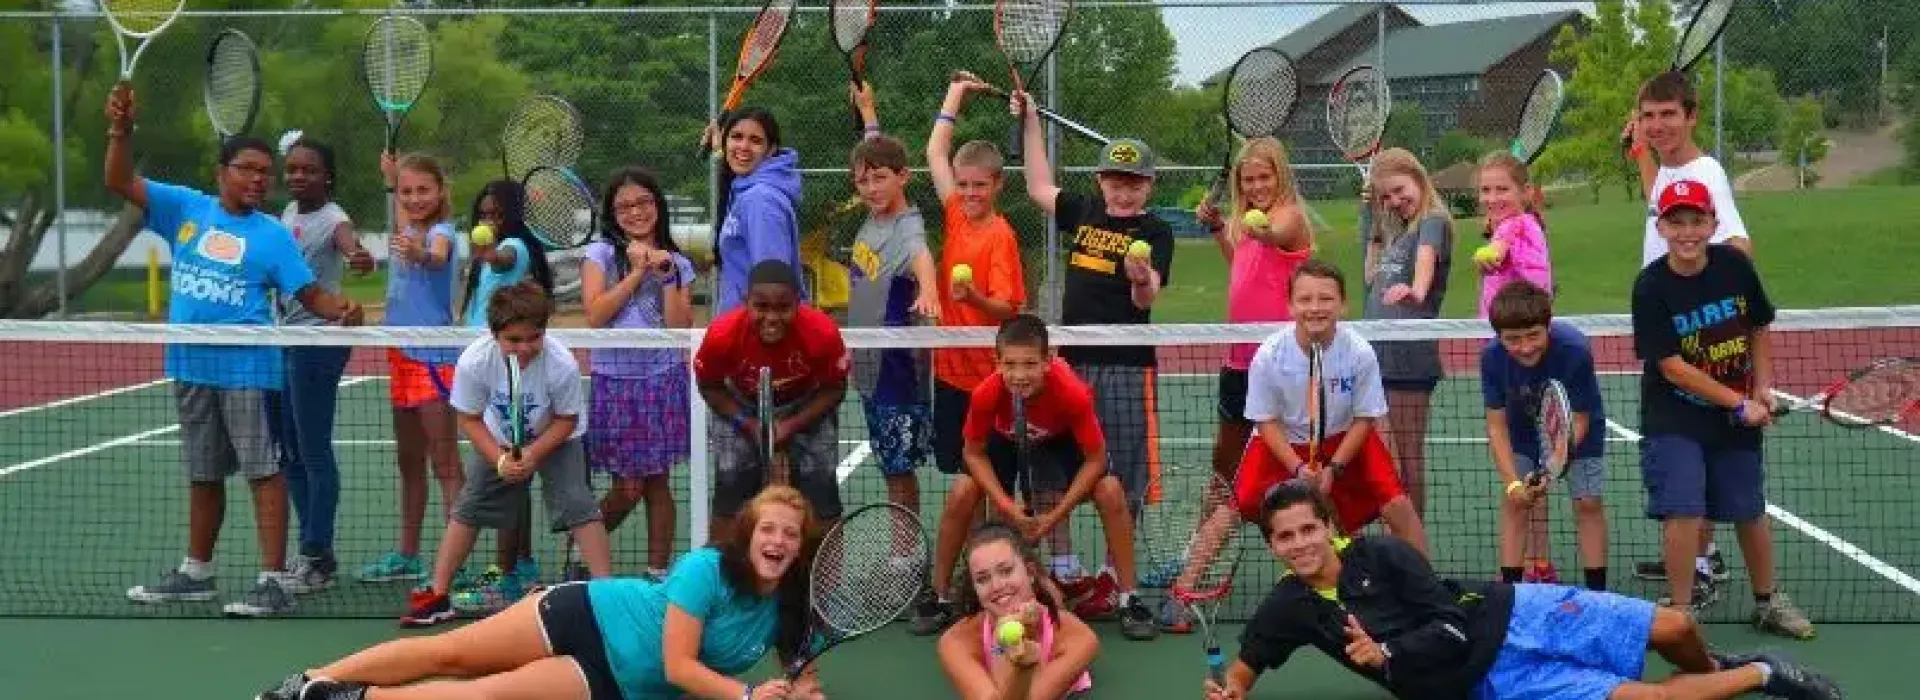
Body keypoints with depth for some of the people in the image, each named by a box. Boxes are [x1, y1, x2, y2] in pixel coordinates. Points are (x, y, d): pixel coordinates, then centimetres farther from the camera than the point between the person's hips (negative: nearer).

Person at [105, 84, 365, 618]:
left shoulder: (271, 234, -2)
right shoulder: (185, 208, 6)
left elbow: (310, 294, -6)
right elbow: (120, 182, 5)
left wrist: (343, 310, -26)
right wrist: (121, 130, -10)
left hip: (246, 366, -4)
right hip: (191, 364, 4)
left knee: (262, 470, -7)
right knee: (202, 472, 18)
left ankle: (274, 579, -5)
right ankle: (196, 573, 32)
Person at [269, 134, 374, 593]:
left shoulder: (333, 218, -15)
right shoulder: (287, 213, 10)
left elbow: (353, 246, -39)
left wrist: (362, 260, -57)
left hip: (317, 343, -9)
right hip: (283, 339, 9)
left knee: (313, 451, -3)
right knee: (289, 451, 14)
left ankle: (319, 559, 5)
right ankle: (310, 549, 25)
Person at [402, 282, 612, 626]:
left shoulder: (562, 363, -34)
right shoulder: (473, 361, -30)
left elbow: (567, 420, -18)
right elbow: (470, 420, -15)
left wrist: (532, 454, -30)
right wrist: (500, 459, -27)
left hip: (556, 439, -2)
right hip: (498, 441, 2)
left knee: (577, 506, -17)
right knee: (467, 507, 1)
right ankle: (438, 595, 13)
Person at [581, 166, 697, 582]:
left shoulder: (678, 263, 7)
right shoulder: (600, 253, 2)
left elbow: (681, 328, -3)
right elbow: (595, 315, -12)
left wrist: (667, 276, -10)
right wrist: (636, 272, -10)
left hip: (663, 379, 2)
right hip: (613, 380, -2)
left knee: (657, 483, 6)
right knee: (628, 488, -1)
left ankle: (658, 573, 15)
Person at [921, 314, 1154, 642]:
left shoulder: (1073, 394, -40)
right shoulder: (986, 395, -36)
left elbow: (1095, 459, -25)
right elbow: (973, 453, -17)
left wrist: (1056, 516, -27)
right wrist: (1007, 506, -27)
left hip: (1060, 440, -1)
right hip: (1005, 440, 1)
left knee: (1110, 492, -21)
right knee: (961, 494, -19)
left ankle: (1129, 600, -4)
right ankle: (938, 598, 1)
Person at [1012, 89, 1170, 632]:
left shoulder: (1156, 233, -4)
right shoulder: (1084, 212, 10)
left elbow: (1146, 299, -16)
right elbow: (1040, 188, 27)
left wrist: (1142, 277, -39)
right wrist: (1030, 122, 26)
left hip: (1126, 368, -5)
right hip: (1071, 361, 5)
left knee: (1125, 486, -1)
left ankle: (1119, 587, 10)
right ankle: (1064, 573, 18)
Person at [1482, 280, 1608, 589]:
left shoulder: (1575, 350, -37)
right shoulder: (1492, 356, -30)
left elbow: (1578, 420, -27)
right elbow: (1497, 427, -22)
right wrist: (1513, 483, -32)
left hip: (1577, 426, -2)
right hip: (1524, 427, 2)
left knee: (1588, 503, -4)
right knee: (1514, 502, -4)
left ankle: (1597, 592, 6)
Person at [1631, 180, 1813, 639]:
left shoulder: (1735, 266, -6)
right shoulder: (1651, 287, -17)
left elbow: (1759, 330, 10)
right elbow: (1672, 367, -18)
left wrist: (1763, 390, 0)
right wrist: (1740, 403, -16)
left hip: (1737, 417, 4)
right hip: (1674, 419, -4)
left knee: (1750, 511, 14)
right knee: (1683, 513, -15)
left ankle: (1768, 602, 34)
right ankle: (1680, 611, 2)